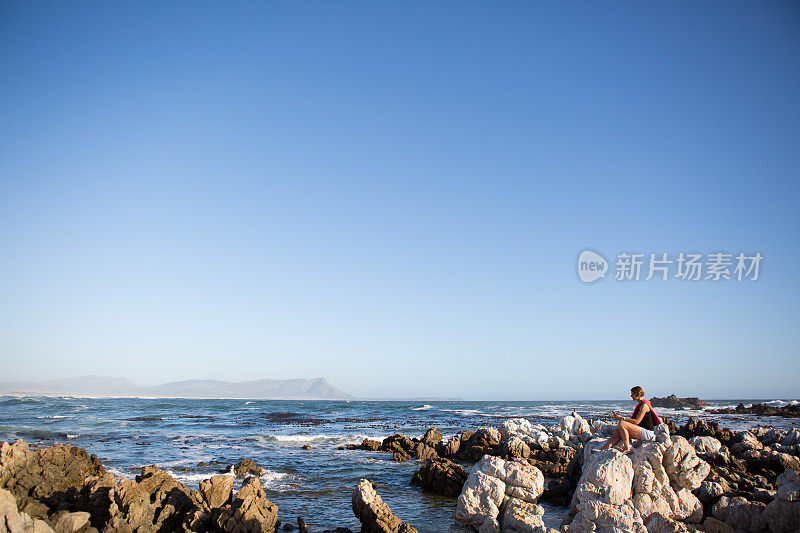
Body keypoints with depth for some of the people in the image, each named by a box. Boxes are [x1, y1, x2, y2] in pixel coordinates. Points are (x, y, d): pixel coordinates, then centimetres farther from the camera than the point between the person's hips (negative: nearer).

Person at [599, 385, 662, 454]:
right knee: (618, 432, -3)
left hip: (647, 432, -9)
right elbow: (633, 420, 20)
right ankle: (603, 449, -9)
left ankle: (627, 448, -19)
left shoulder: (644, 405, -13)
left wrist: (622, 418, -15)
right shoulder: (640, 405, 17)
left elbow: (637, 421, -20)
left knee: (621, 424, -23)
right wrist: (620, 417, 10)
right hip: (642, 431, 9)